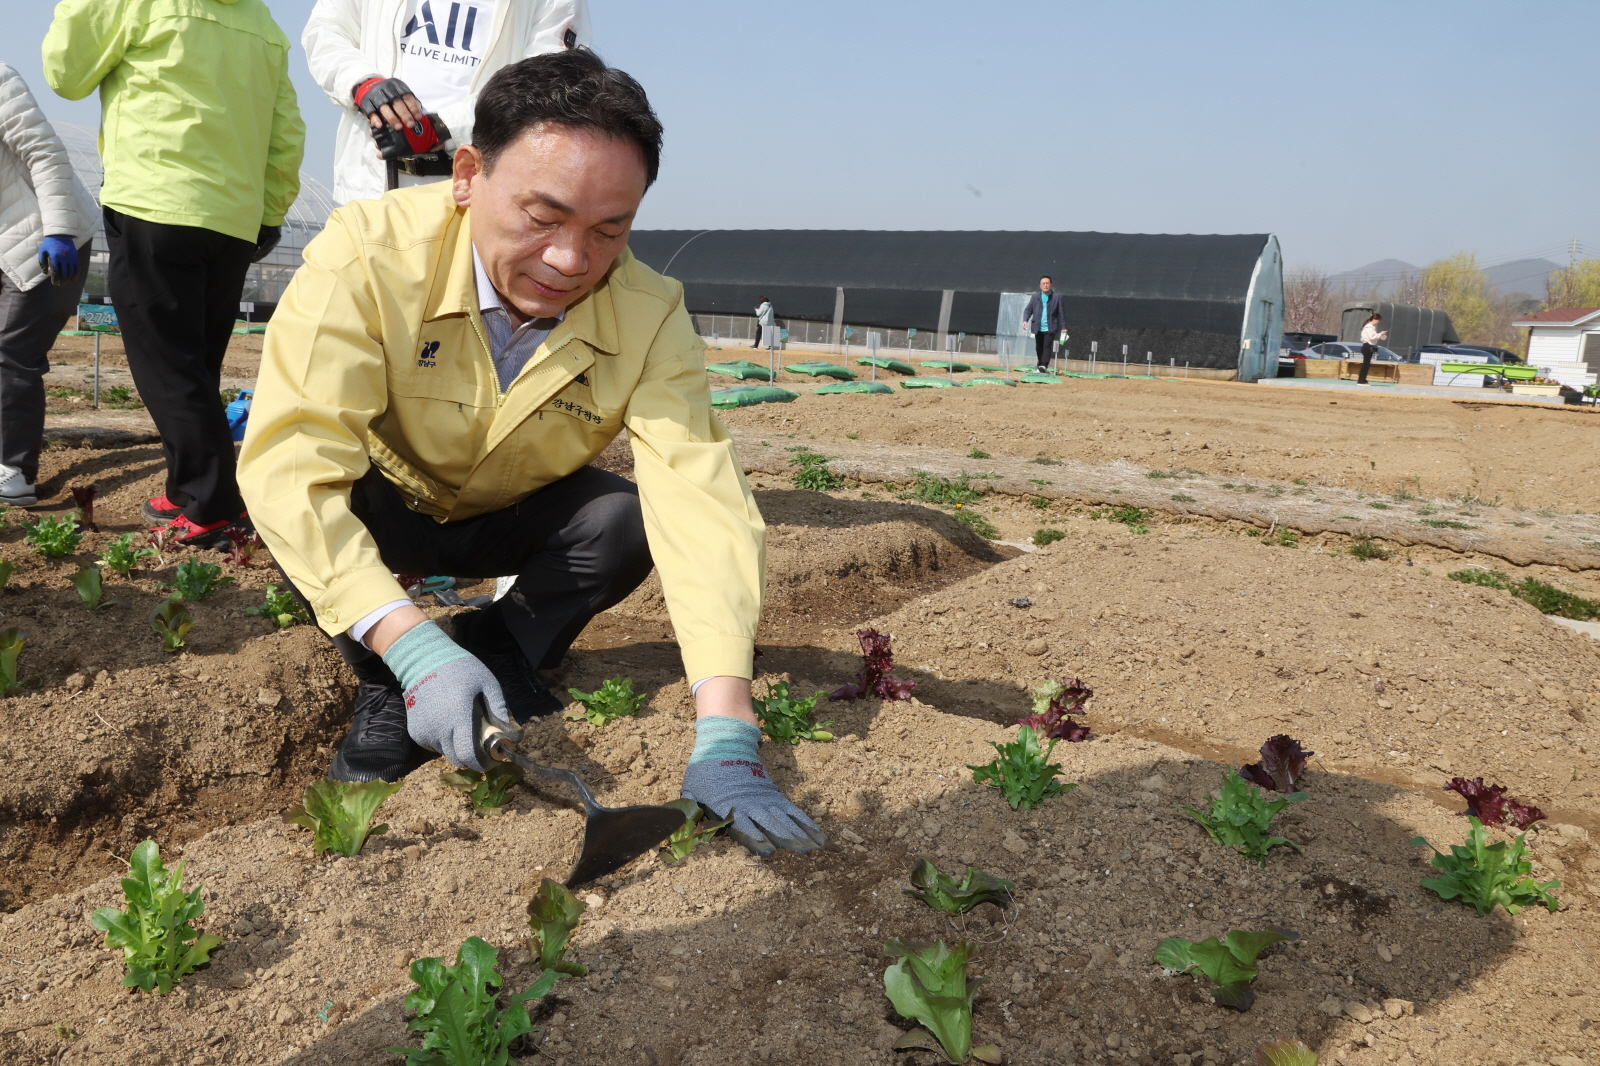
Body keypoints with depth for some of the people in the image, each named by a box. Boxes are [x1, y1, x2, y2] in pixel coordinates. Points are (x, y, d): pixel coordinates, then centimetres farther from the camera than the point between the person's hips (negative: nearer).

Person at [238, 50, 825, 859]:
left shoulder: (648, 316, -25)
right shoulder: (368, 255, -32)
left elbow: (700, 503, -36)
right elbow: (289, 462, -39)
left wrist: (726, 739, -47)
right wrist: (409, 646, -53)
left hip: (512, 519, 2)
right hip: (383, 513, -1)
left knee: (632, 518, -26)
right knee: (320, 490, -33)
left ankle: (498, 651, 0)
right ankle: (383, 694, -6)